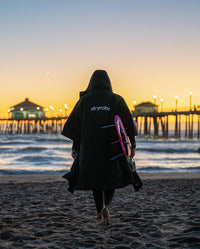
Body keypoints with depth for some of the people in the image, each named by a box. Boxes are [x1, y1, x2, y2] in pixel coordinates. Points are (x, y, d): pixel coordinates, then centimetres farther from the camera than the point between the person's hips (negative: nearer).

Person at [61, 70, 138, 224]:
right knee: (111, 176, 13)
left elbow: (75, 125, -1)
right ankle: (106, 206, -12)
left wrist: (75, 147, 3)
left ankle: (100, 211, 27)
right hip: (112, 146, -1)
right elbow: (129, 123, -3)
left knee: (95, 176, 19)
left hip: (90, 146, 1)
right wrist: (133, 145, 2)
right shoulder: (117, 100, 0)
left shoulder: (84, 100, 1)